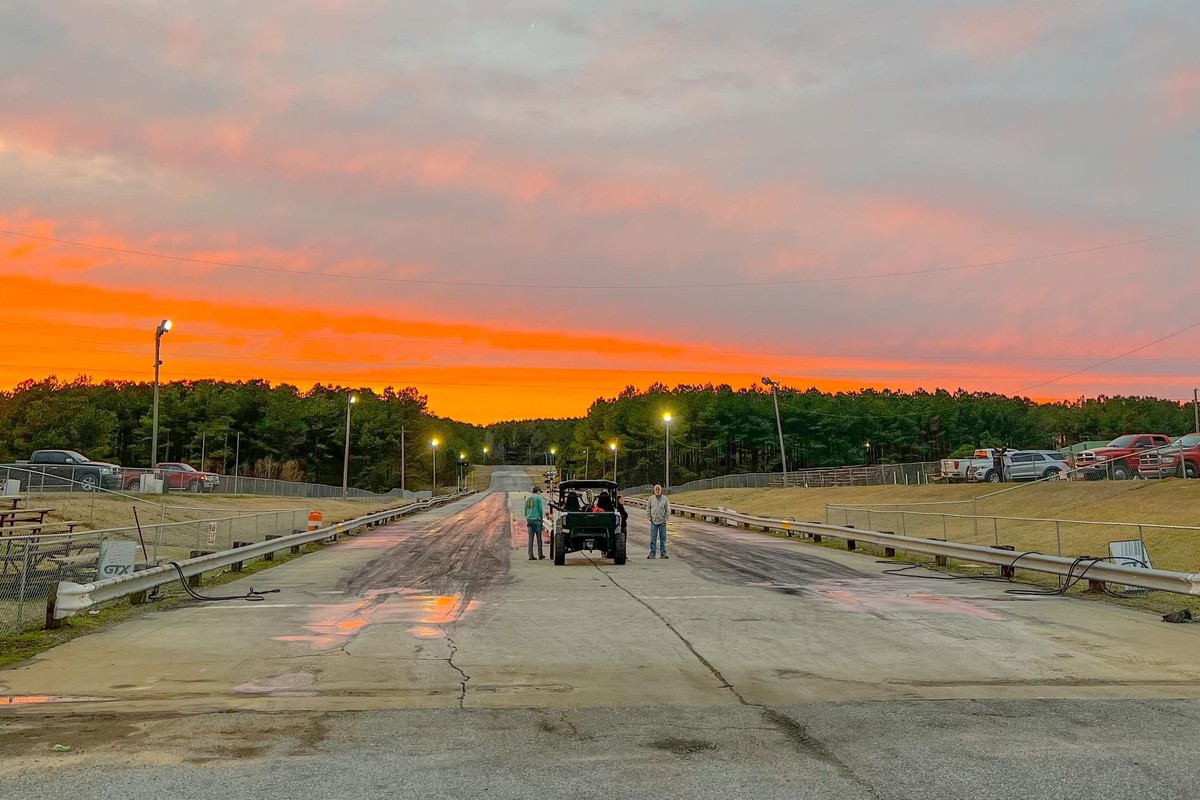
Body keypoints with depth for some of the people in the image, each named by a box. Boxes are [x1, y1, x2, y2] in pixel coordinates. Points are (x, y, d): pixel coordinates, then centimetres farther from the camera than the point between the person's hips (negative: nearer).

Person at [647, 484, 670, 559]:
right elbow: (648, 508, 11)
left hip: (662, 522, 0)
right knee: (653, 538, -1)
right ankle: (652, 553, 3)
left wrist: (665, 519, -3)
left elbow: (668, 510, 4)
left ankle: (663, 553, 10)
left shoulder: (665, 499, 0)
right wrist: (649, 517, 2)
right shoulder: (651, 498, 2)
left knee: (663, 538, 4)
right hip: (653, 521, 0)